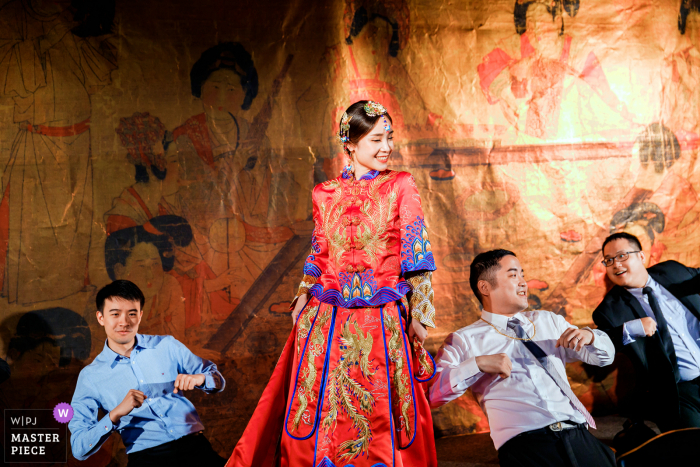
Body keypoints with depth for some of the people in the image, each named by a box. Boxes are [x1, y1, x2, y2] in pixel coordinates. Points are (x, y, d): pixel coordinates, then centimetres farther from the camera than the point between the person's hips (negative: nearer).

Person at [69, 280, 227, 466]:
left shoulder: (167, 346, 12)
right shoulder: (90, 377, 6)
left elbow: (218, 380, 18)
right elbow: (79, 449, 0)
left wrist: (199, 378, -5)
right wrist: (115, 414, -15)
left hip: (194, 447, 0)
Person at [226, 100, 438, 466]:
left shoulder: (401, 187, 0)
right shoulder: (325, 194, 7)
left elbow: (415, 255, -1)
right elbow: (318, 255, 14)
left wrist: (418, 312, -5)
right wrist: (302, 298, 5)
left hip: (383, 324, -2)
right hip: (328, 321, 2)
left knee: (380, 418, 6)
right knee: (319, 414, 8)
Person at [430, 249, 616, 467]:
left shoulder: (548, 321, 24)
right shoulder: (463, 340, 7)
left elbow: (605, 356, 29)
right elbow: (430, 392, -5)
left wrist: (589, 335, 8)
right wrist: (477, 364, -14)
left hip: (578, 434, 5)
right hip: (524, 446, -5)